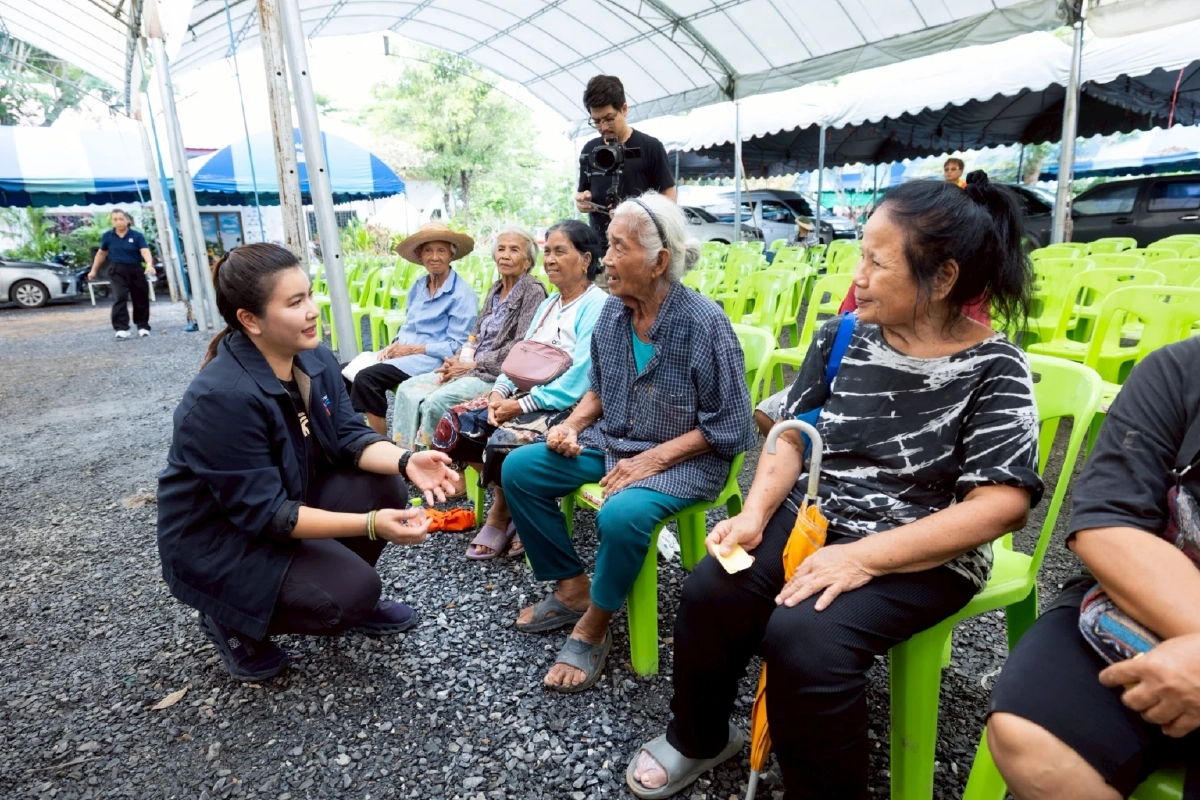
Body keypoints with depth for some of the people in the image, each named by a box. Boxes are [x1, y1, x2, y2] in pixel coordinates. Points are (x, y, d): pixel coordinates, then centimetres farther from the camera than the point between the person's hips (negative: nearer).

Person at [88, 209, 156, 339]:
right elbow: (101, 253, 15)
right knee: (119, 298, -14)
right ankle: (121, 328, -16)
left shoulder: (137, 235, -5)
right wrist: (94, 270, 18)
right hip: (117, 270, 0)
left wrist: (149, 265, -38)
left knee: (141, 299, 8)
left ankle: (143, 326, 24)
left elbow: (145, 251, -19)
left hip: (136, 270, 0)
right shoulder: (108, 235, 3)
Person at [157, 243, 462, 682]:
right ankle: (233, 623, 6)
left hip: (289, 497, 7)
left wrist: (406, 461, -27)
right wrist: (370, 525, -35)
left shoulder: (315, 359, -8)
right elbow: (264, 512, -29)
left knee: (385, 487, -12)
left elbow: (348, 435, -6)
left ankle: (350, 600, 11)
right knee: (354, 589, -20)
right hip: (217, 543, -7)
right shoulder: (221, 398, -32)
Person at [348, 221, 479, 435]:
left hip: (431, 359, -7)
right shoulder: (417, 287, 13)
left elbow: (456, 347, -13)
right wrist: (395, 344, 0)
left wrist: (414, 349, -14)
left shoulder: (462, 294, -10)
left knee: (366, 378, -24)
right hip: (405, 351, 7)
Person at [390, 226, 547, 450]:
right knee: (408, 388, -5)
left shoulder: (533, 292, -8)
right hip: (472, 368, 8)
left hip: (499, 374, -8)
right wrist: (458, 358, -1)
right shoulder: (495, 289, 16)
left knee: (436, 401, -26)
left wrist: (472, 364, -14)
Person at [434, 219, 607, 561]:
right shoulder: (548, 304, 18)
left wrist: (521, 405, -19)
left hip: (568, 407, -9)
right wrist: (499, 391, -5)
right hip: (525, 398, 9)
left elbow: (577, 382, -20)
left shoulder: (597, 306, -12)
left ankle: (506, 510, 2)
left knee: (505, 443, -31)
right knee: (455, 426, -8)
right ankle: (505, 502, 6)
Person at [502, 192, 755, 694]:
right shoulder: (612, 312, -1)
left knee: (621, 515, -35)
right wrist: (573, 425, -5)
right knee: (519, 469, -3)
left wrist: (653, 459, -23)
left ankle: (593, 626, -5)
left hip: (683, 459, -7)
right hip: (610, 442, 7)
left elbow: (727, 428, -17)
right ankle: (572, 588, 8)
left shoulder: (705, 323, -20)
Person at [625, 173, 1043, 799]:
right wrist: (755, 514, -12)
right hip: (812, 514, 5)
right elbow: (794, 436, 6)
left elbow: (1002, 506, -18)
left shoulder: (994, 370, -11)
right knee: (709, 593, -17)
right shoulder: (839, 338, 2)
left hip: (923, 554, -4)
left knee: (805, 638, -29)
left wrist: (864, 557, -25)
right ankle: (698, 737, 13)